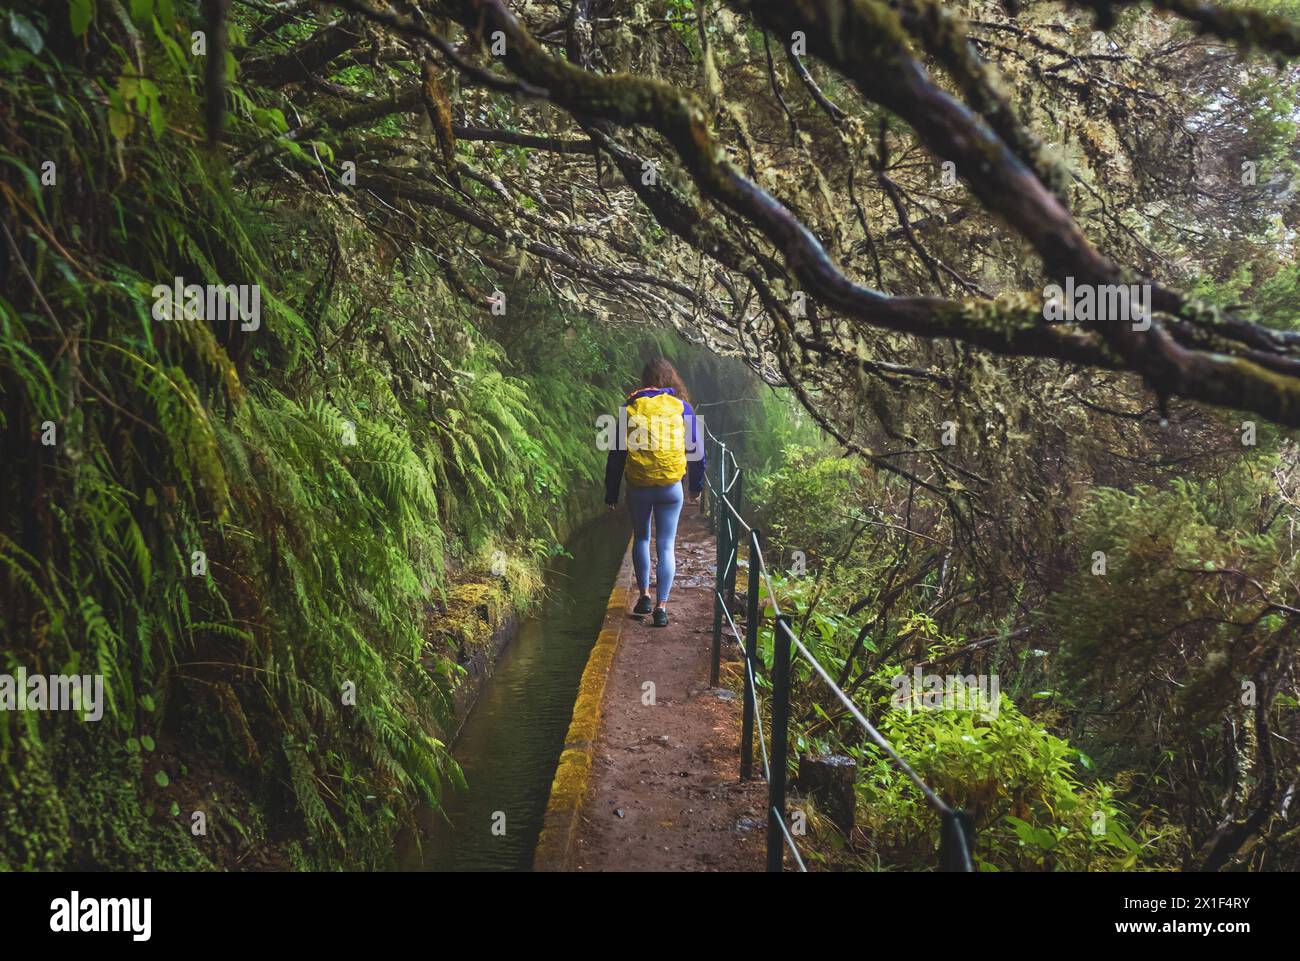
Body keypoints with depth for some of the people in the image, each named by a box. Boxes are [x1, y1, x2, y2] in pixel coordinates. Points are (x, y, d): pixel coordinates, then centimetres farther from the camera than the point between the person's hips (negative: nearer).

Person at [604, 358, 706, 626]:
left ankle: (644, 595, 22)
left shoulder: (630, 407, 1)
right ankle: (661, 607, 0)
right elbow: (696, 449, 5)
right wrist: (696, 486, 18)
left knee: (641, 539, 21)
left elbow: (616, 453, 3)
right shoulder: (681, 407, 0)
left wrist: (611, 493, 9)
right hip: (671, 486, -1)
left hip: (638, 487, 1)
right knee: (666, 546, 4)